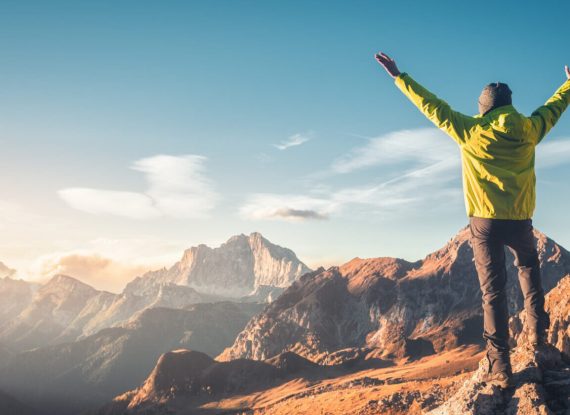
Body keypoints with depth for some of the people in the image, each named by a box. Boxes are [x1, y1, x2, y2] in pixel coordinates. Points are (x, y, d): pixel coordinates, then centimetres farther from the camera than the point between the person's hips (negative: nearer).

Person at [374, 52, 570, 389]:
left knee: (493, 290, 1)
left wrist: (398, 76, 8)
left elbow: (431, 106, 0)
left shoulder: (470, 132, -5)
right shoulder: (529, 130, 2)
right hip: (520, 220, 2)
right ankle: (538, 329, 24)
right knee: (529, 267, 31)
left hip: (485, 221, -2)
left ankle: (501, 368, -2)